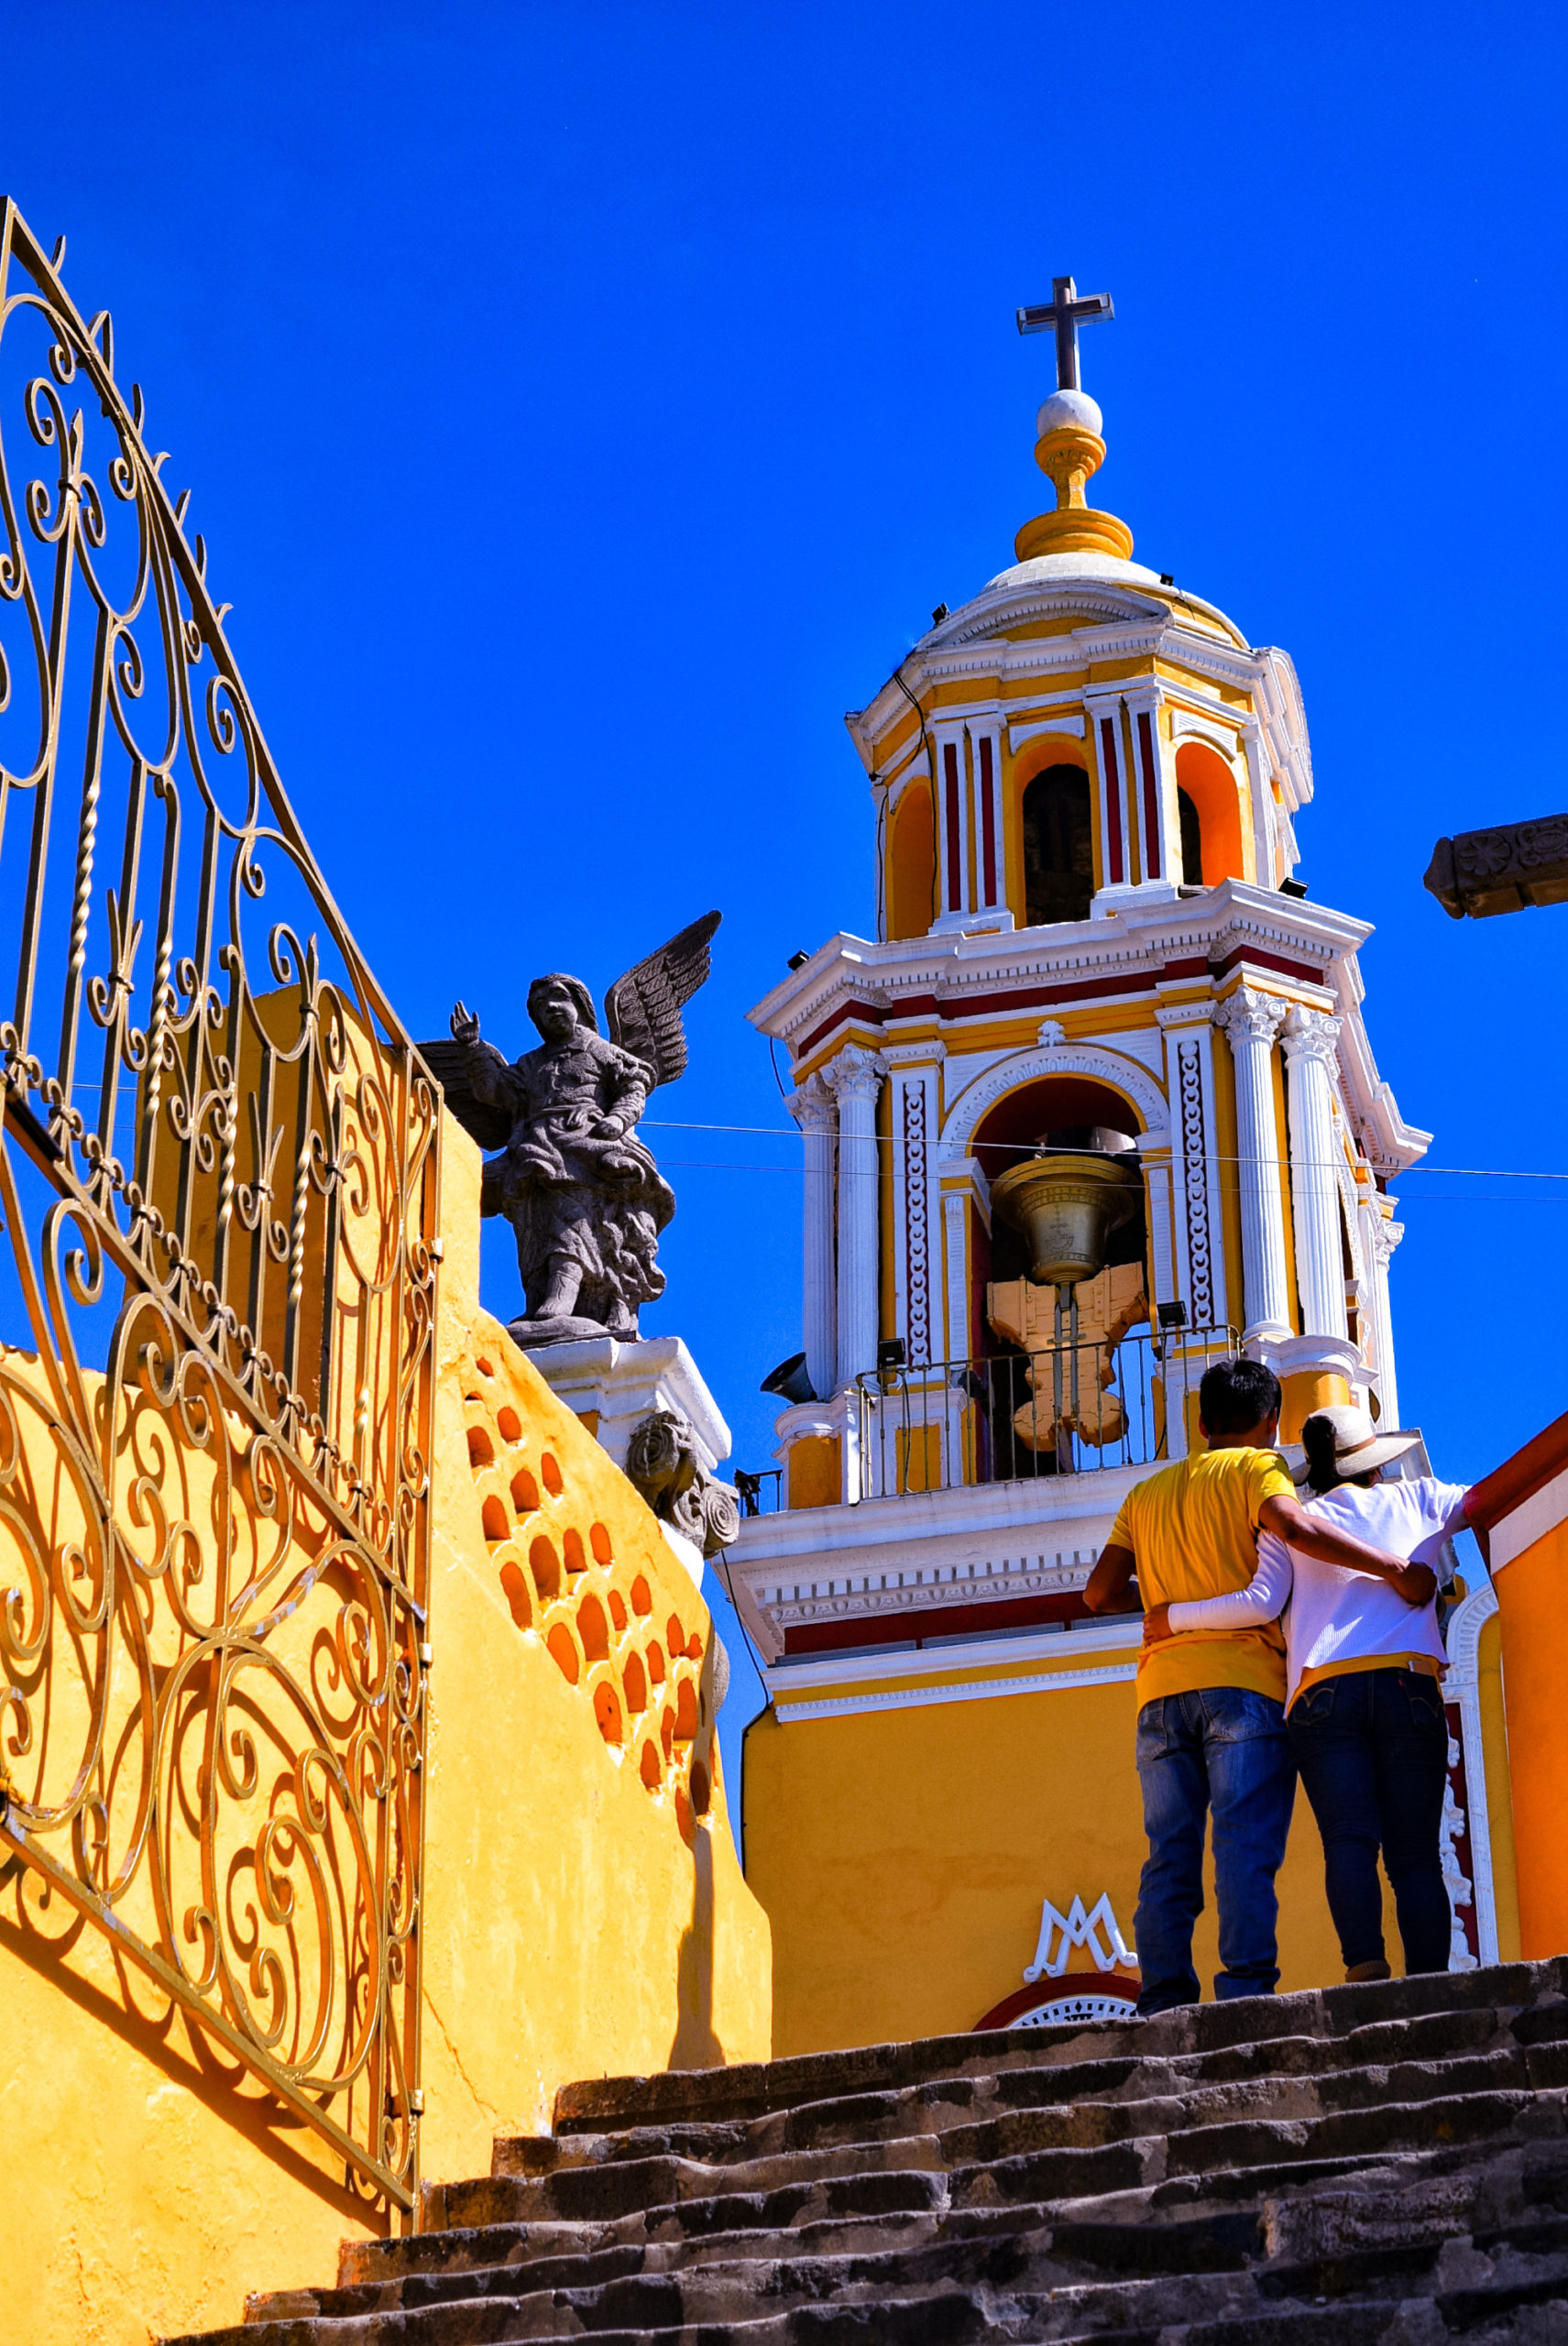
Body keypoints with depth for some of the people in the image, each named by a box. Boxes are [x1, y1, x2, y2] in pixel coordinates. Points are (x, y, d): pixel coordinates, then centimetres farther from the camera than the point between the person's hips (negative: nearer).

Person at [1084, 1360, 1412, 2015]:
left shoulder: (1146, 1493, 24)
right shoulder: (1255, 1468, 7)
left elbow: (1099, 1593, 20)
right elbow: (1293, 1524, -14)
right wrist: (1394, 1567, -14)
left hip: (1161, 1690, 5)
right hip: (1240, 1681, -5)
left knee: (1169, 1858, 1)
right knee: (1245, 1846, -11)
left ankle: (1164, 2003, -8)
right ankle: (1245, 1994, -22)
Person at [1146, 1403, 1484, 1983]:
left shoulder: (1290, 1525, 17)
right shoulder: (1415, 1499, 20)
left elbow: (1262, 1602, 4)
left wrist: (1173, 1618, 14)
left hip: (1322, 1692, 0)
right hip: (1409, 1686, 0)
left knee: (1348, 1838, -13)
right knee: (1415, 1852, -2)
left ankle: (1364, 1960, -35)